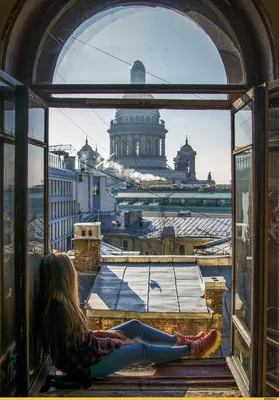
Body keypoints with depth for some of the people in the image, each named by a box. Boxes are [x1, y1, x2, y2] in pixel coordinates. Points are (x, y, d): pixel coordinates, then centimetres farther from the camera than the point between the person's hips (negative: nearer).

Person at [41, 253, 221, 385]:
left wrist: (100, 333, 0)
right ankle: (192, 349, 18)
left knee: (135, 326, 13)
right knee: (143, 349, -1)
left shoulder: (59, 302, -1)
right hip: (86, 363, -9)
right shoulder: (59, 307, -30)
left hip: (87, 348, 9)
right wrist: (114, 343, -10)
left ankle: (181, 340, 28)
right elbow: (82, 345, -24)